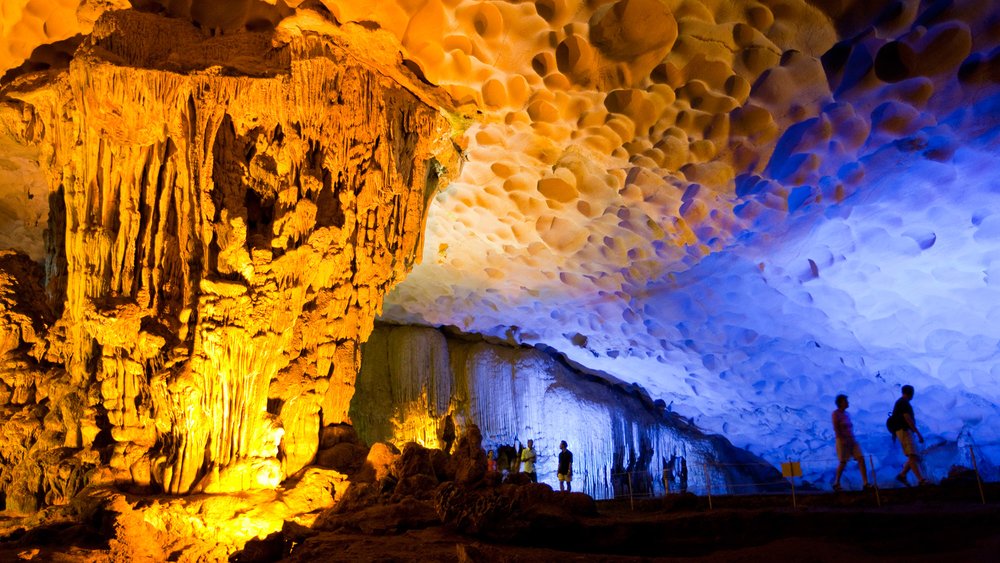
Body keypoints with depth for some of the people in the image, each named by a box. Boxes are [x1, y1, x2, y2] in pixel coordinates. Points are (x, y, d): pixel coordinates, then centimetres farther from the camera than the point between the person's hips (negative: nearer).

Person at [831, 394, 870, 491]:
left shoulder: (846, 413, 13)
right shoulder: (836, 413, -8)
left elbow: (850, 427, 18)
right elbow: (836, 428, -15)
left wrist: (851, 438, 11)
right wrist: (841, 439, -22)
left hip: (851, 439, 7)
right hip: (843, 440, -7)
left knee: (861, 459, -5)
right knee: (843, 462, -1)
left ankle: (866, 483, -4)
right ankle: (836, 483, 15)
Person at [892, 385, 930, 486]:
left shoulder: (900, 402, 22)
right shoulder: (903, 403, -9)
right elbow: (908, 419, -17)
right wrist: (918, 433, -20)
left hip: (904, 431, 10)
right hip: (904, 431, -10)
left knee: (915, 457, 8)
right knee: (913, 456, -18)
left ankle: (902, 475, 8)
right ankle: (921, 479, -27)